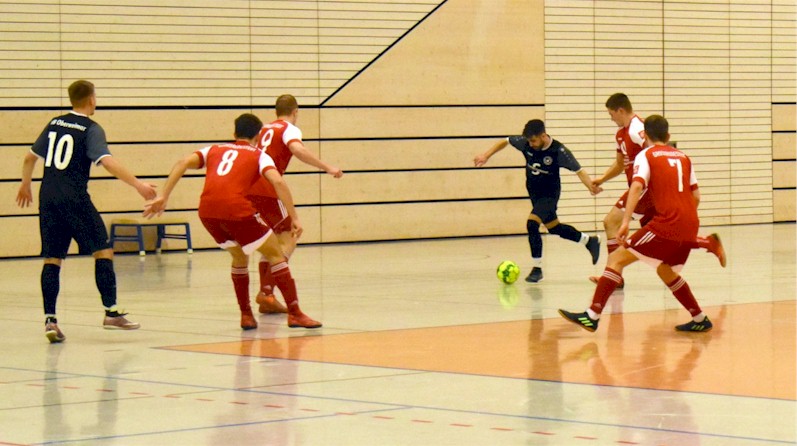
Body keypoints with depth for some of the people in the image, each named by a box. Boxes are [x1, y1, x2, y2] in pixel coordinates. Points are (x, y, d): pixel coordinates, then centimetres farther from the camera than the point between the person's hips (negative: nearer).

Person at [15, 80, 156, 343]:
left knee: (52, 258, 6)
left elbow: (30, 157, 20)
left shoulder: (55, 124, 14)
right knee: (102, 250, 2)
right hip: (75, 198, -6)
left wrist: (25, 185, 37)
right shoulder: (91, 129, -4)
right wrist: (138, 185, -22)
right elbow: (107, 162, -19)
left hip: (48, 197, 6)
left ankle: (50, 319, -2)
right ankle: (111, 311, -4)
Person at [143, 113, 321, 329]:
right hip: (237, 210, -4)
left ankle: (246, 315, 23)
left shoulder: (215, 150, 27)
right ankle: (295, 314, 5)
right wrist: (294, 217, -3)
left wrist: (163, 197, 8)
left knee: (239, 257, 28)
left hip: (207, 212, 4)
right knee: (276, 255, 12)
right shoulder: (259, 155, 17)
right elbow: (278, 182, -2)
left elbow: (183, 163, 11)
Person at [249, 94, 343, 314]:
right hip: (268, 190, -8)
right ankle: (266, 293, -16)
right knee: (288, 240, -3)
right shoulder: (289, 129, 0)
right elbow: (297, 149, -21)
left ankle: (266, 296, 13)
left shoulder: (265, 129, 23)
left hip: (250, 189, 8)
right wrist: (327, 168, -20)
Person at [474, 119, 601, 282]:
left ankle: (537, 268, -13)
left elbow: (579, 170, -22)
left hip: (549, 194, -6)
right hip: (534, 193, 7)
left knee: (532, 224, -24)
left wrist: (591, 186, -38)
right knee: (554, 227, 19)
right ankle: (589, 241, 41)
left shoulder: (559, 151, -24)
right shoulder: (525, 143, -12)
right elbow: (505, 142, 4)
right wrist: (486, 156, -3)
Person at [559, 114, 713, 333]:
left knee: (617, 259, -3)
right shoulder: (683, 157, 21)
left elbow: (637, 186, -13)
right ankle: (700, 319, 30)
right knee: (665, 271, 30)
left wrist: (626, 221, -22)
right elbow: (696, 196, 19)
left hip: (666, 224, -6)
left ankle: (592, 316, -14)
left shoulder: (646, 155, 4)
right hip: (690, 227, 6)